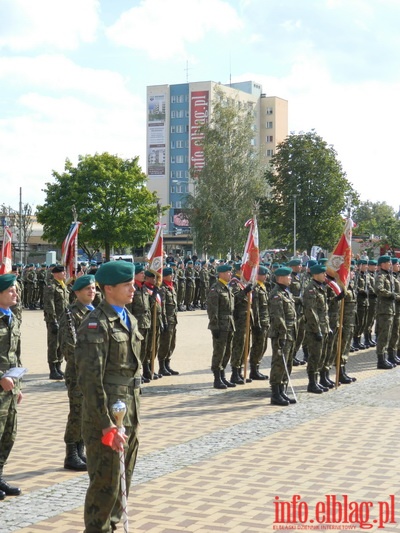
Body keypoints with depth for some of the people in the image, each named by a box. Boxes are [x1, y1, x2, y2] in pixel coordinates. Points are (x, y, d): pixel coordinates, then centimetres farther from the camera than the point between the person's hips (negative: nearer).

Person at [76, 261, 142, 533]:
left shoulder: (130, 320, 12)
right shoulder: (96, 324, -16)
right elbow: (90, 380, -20)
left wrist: (134, 414, 17)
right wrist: (107, 426, -21)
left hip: (130, 413, 9)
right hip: (105, 414, -8)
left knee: (123, 479, 18)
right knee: (106, 482, 0)